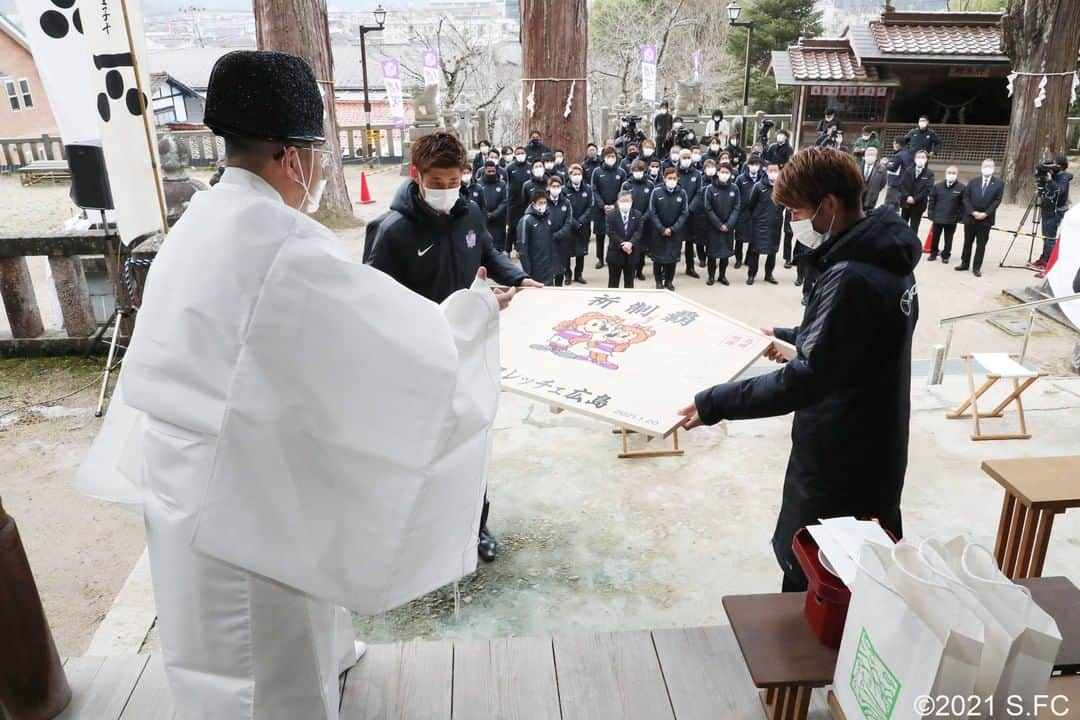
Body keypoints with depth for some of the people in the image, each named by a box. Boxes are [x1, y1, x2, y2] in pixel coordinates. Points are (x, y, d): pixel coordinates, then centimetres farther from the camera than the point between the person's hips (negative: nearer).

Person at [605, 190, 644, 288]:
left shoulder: (637, 215, 3)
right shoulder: (611, 215, -4)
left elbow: (638, 232, -6)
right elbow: (611, 233, -11)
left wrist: (630, 243, -23)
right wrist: (622, 244, -21)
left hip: (632, 253, 2)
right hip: (615, 252, -2)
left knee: (629, 280, 11)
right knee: (613, 281, 5)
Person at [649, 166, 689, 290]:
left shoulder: (682, 193, -4)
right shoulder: (656, 192, -9)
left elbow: (684, 213, -3)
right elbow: (652, 213, -7)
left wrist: (673, 229, -12)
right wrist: (662, 229, -13)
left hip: (675, 232, 1)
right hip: (658, 231, -1)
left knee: (673, 257, 7)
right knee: (658, 257, 6)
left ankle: (669, 280, 22)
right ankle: (659, 281, 21)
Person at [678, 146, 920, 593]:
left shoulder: (851, 278, -27)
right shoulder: (883, 257, 4)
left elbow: (807, 380, -31)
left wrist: (715, 404, -28)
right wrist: (792, 337, 27)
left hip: (838, 459, -10)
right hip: (873, 450, 10)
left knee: (809, 582, 8)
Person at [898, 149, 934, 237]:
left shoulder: (929, 173, -2)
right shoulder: (908, 170, 6)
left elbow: (927, 189, -9)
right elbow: (902, 184, -1)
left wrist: (915, 199, -17)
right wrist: (907, 197, -15)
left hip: (918, 205, -2)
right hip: (906, 203, 3)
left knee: (914, 229, 1)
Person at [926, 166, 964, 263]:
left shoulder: (961, 188, -9)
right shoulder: (938, 186, -3)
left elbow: (963, 204, -4)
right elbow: (932, 200, 4)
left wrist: (960, 216, -7)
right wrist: (930, 213, 0)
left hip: (951, 219, -2)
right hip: (938, 217, 2)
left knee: (948, 239, 9)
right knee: (935, 237, 13)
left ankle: (946, 255, 21)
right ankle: (933, 253, 28)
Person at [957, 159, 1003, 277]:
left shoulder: (999, 184, 3)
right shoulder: (973, 182, 8)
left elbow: (997, 200, -4)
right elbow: (965, 198, 1)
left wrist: (986, 214, -14)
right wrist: (972, 212, -12)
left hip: (986, 219, -2)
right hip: (970, 217, 2)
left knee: (981, 244, 1)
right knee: (968, 242, 10)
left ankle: (977, 267, 7)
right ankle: (965, 264, 21)